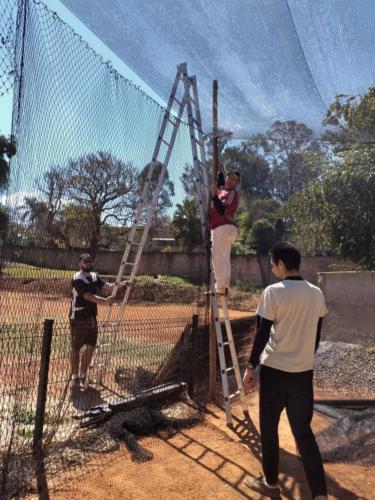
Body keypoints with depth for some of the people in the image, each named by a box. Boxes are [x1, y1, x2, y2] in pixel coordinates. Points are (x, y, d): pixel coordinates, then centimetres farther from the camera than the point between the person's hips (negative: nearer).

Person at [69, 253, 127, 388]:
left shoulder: (94, 277, 8)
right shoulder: (77, 279, -16)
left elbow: (107, 287, -4)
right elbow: (89, 296, -27)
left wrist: (119, 285, -23)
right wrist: (105, 301, -39)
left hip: (92, 318, 7)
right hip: (78, 319, -7)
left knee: (91, 347, 12)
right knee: (76, 348, 5)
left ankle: (83, 375, 28)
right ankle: (75, 376, 20)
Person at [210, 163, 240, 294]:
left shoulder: (232, 193, -8)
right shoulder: (222, 189, 19)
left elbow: (222, 210, -23)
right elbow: (221, 183, 46)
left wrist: (214, 195, -27)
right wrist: (220, 171, 38)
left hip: (223, 229, -10)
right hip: (221, 229, 10)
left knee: (218, 258, -14)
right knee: (223, 259, 9)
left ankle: (220, 288, -14)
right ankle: (223, 287, 13)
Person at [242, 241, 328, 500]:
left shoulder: (274, 292, -15)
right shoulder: (317, 293, 3)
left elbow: (262, 334, -13)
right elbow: (316, 335, 11)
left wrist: (251, 367, -4)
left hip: (275, 370, -5)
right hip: (304, 372, 5)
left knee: (269, 428, 14)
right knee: (303, 431, 14)